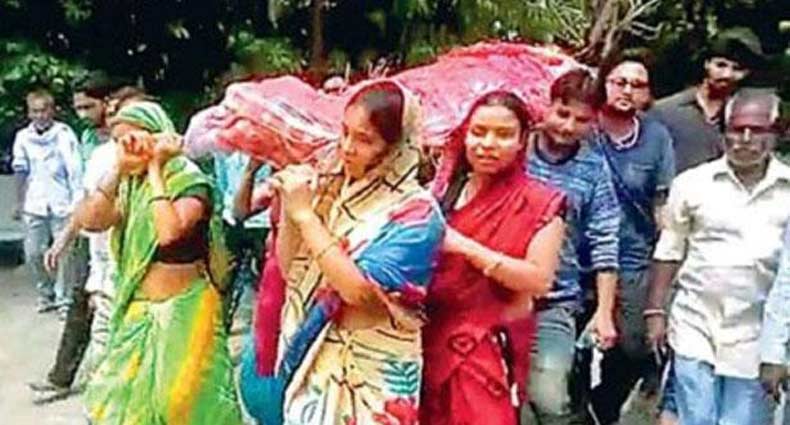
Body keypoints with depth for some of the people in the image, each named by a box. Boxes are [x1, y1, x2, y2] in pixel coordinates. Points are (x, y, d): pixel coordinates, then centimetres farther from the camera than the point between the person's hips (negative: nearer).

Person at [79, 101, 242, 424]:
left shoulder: (191, 182, -14)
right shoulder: (131, 185, 6)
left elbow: (169, 233, -31)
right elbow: (91, 221, -7)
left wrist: (155, 170, -21)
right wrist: (119, 169, -10)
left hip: (183, 309, -7)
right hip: (137, 309, 7)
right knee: (125, 397, 14)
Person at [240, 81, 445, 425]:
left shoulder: (416, 213, -15)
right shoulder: (329, 185, 4)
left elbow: (358, 290, -24)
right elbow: (290, 270, 6)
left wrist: (304, 214, -20)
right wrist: (288, 207, -10)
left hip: (368, 374, -5)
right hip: (309, 358, 6)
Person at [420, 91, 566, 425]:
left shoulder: (539, 204, -6)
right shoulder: (443, 188, 8)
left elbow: (540, 280, -16)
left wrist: (465, 247, -19)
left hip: (488, 349, -4)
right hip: (430, 340, 4)